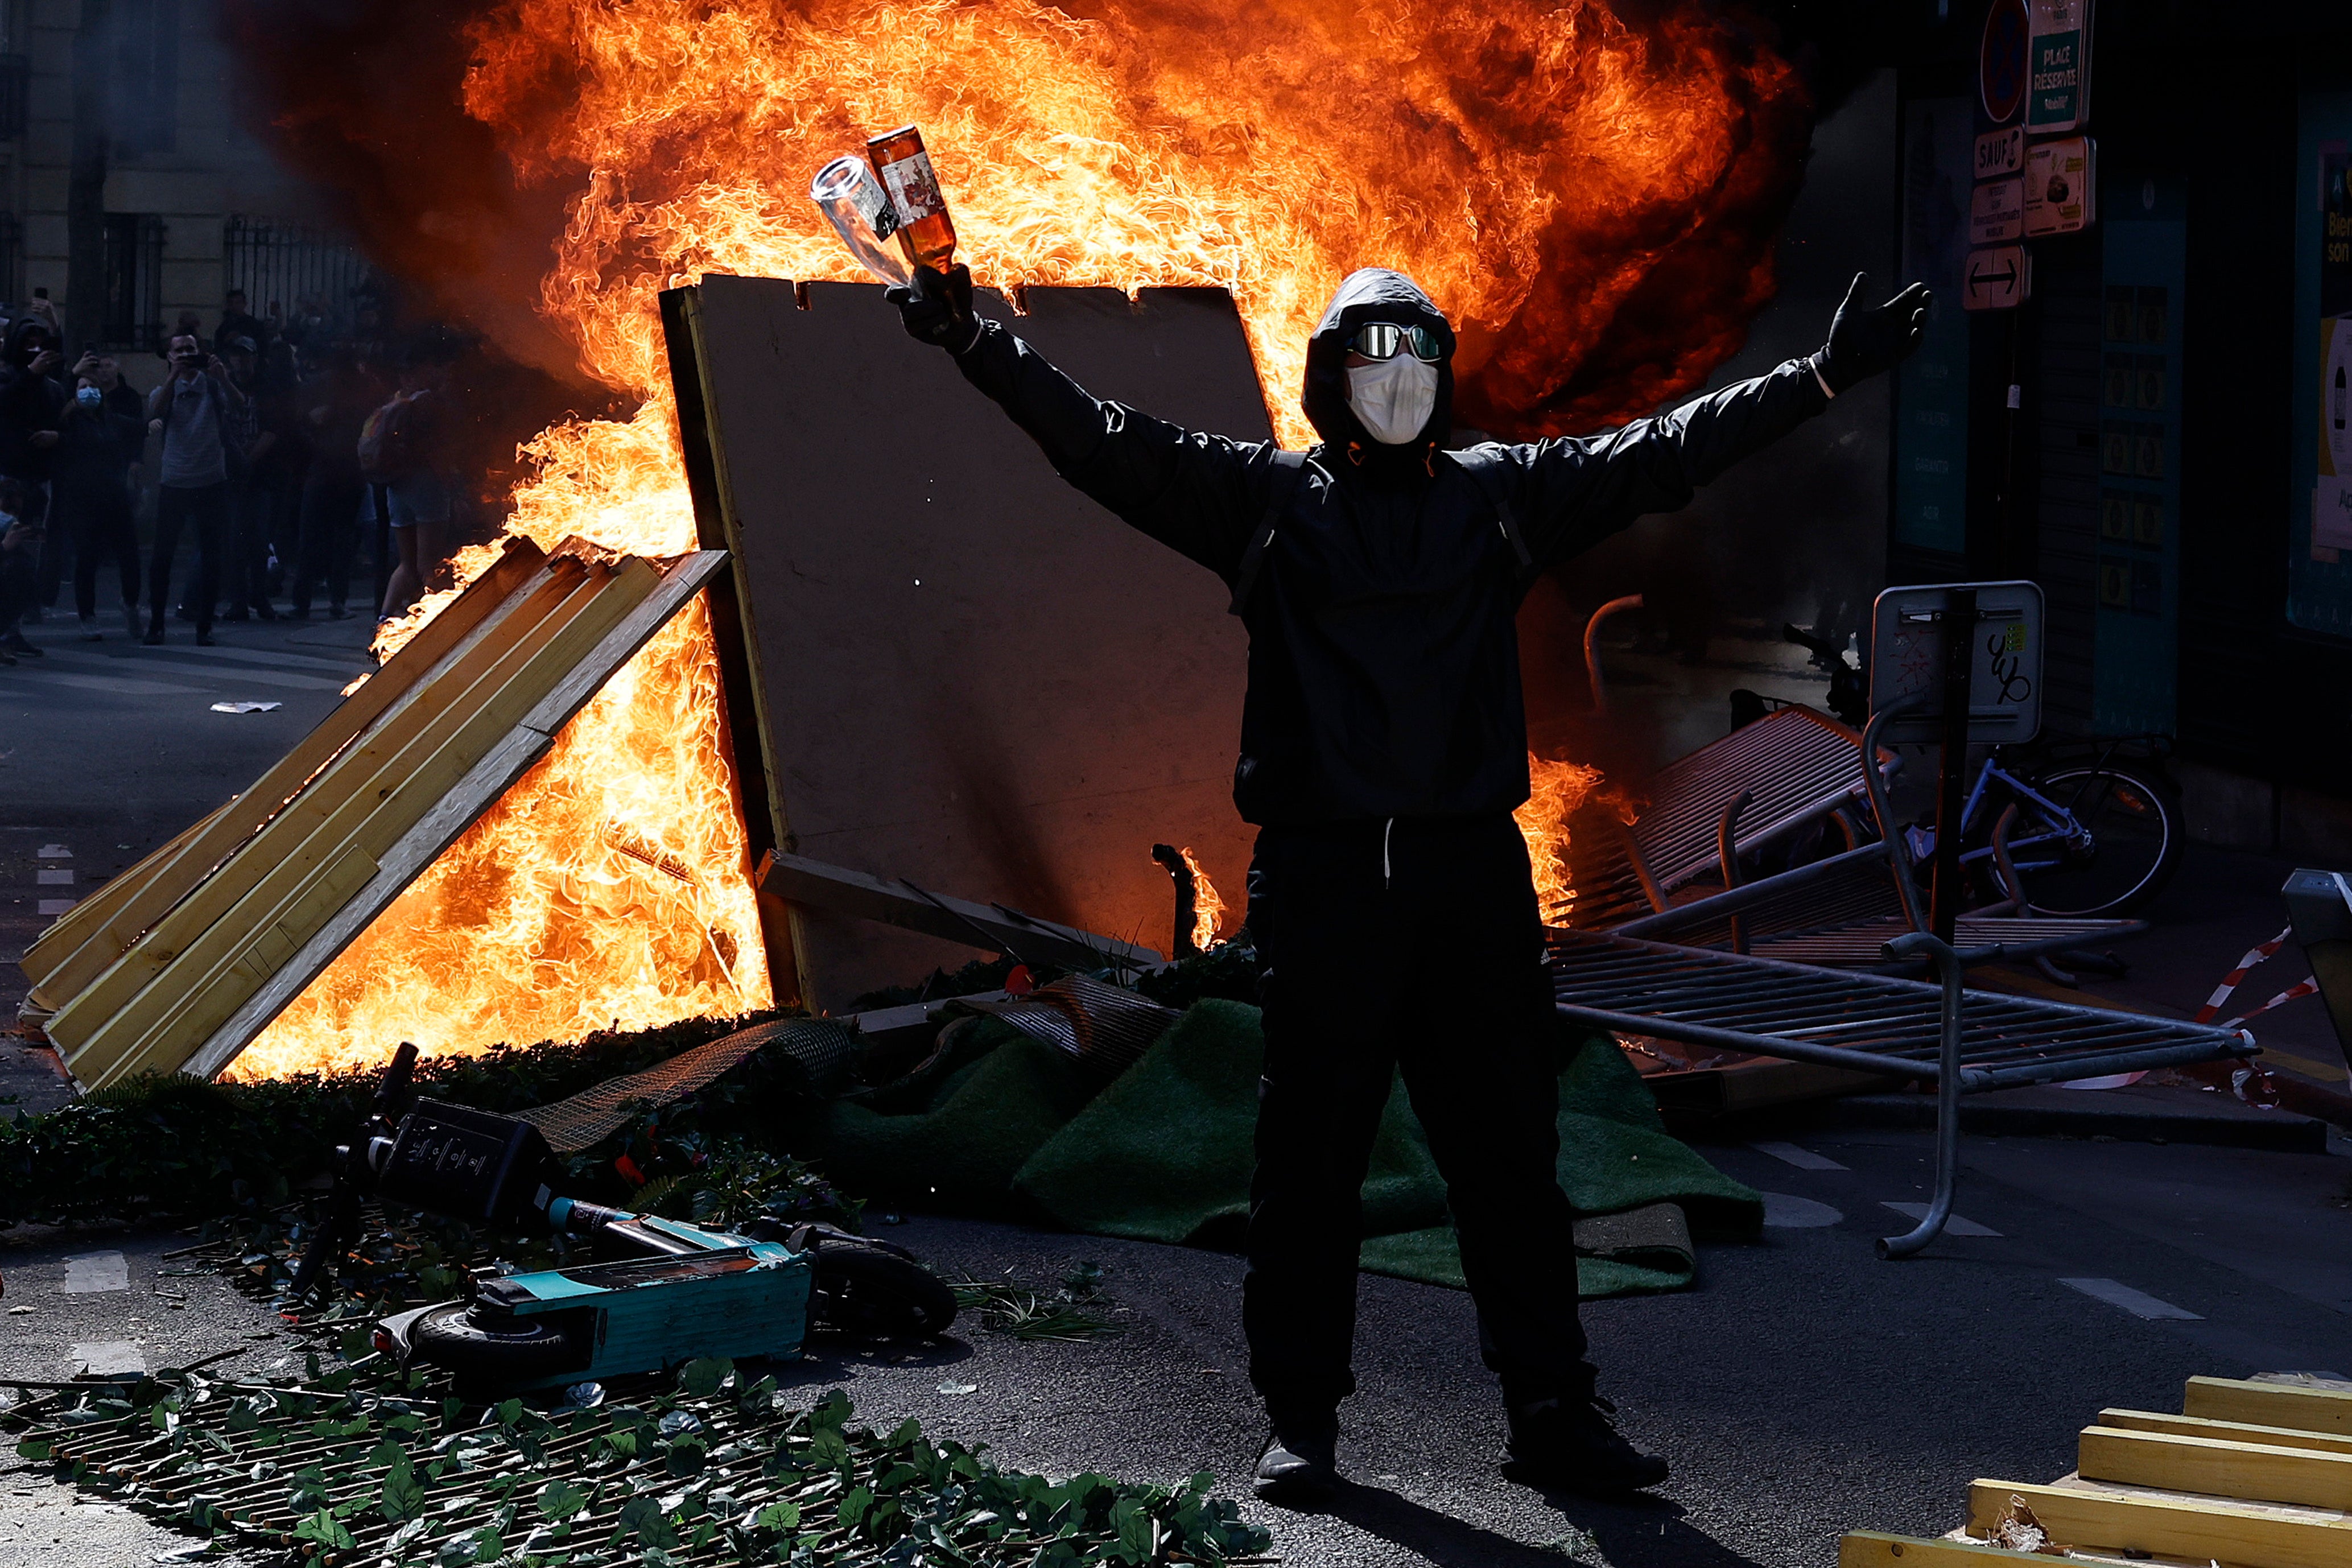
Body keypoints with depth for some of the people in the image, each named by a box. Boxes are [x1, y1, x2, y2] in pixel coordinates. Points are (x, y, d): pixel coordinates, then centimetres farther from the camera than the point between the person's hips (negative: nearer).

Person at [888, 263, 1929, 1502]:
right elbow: (1103, 442, 0)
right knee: (1309, 1161, 4)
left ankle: (1552, 1411, 14)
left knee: (1510, 1154, 6)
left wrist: (1822, 377, 8)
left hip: (1474, 878, 2)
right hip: (1320, 878, -2)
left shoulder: (1502, 494, 12)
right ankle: (1300, 1418, 14)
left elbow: (1666, 451, 12)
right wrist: (975, 341, -8)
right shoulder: (1263, 498, 6)